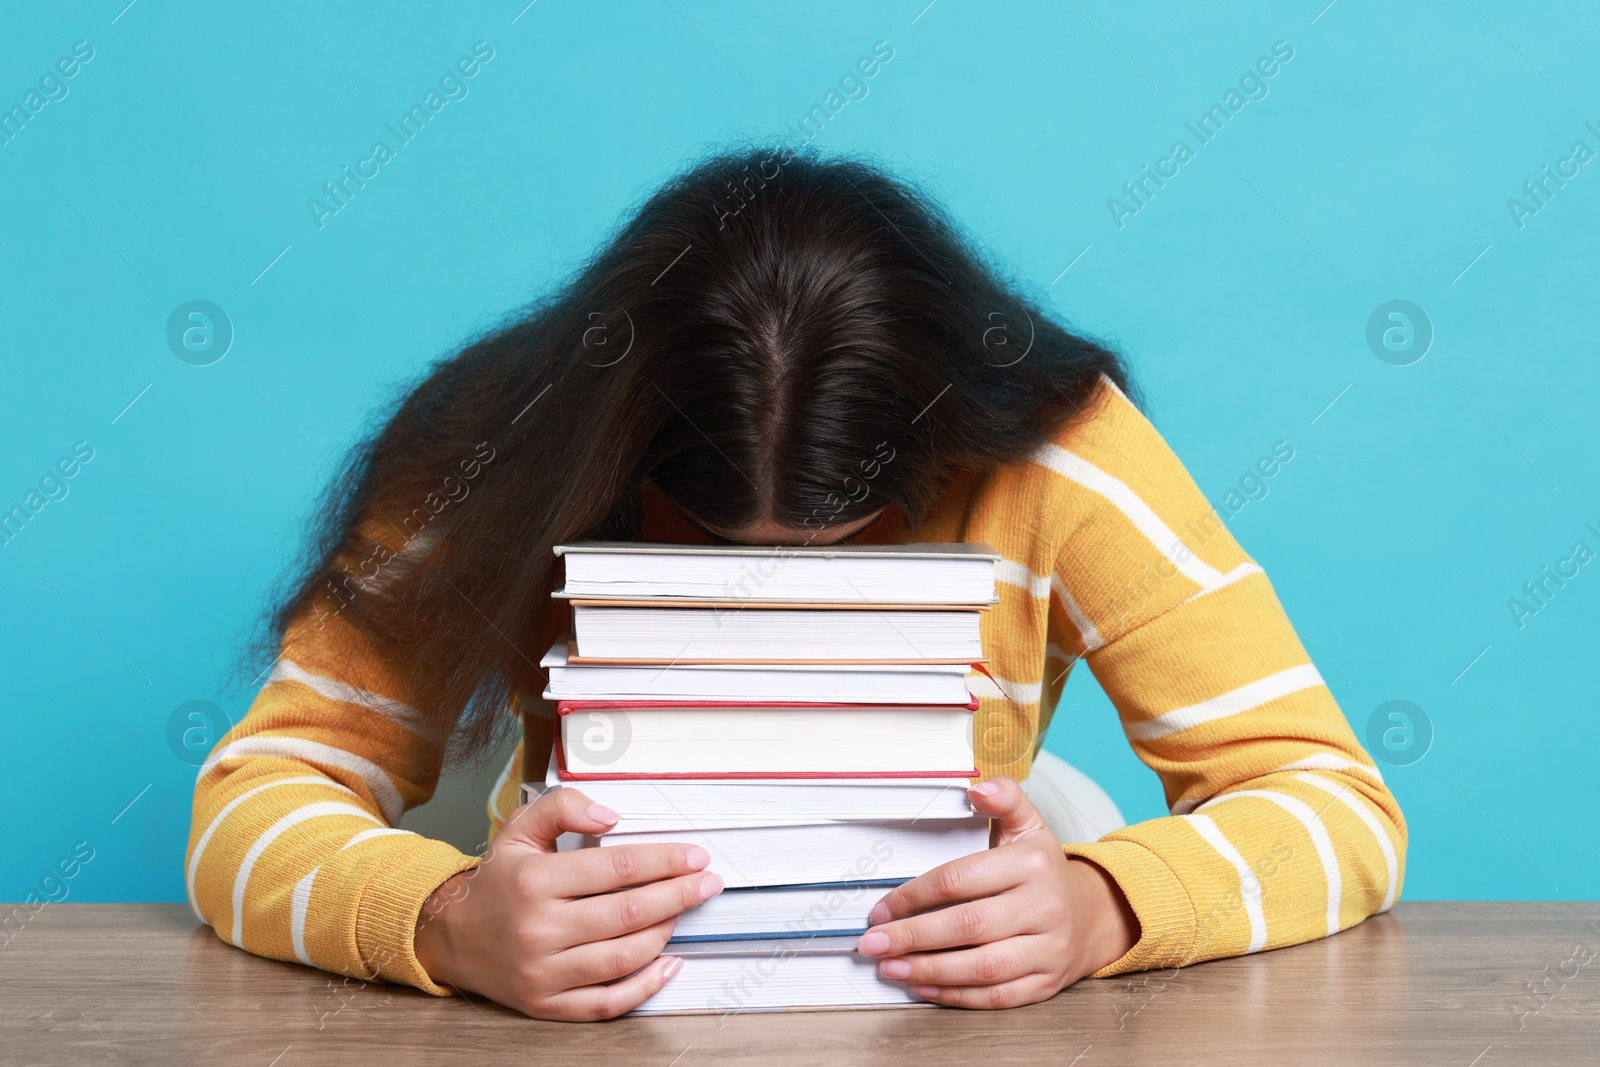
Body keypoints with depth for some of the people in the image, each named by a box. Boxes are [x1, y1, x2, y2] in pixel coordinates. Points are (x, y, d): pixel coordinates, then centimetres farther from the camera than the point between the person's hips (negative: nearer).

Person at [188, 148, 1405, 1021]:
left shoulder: (1056, 455, -16)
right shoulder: (513, 463, -16)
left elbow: (1340, 804, -15)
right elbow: (253, 803, -16)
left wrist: (1096, 908, -34)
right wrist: (451, 926, -37)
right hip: (589, 1004, -1)